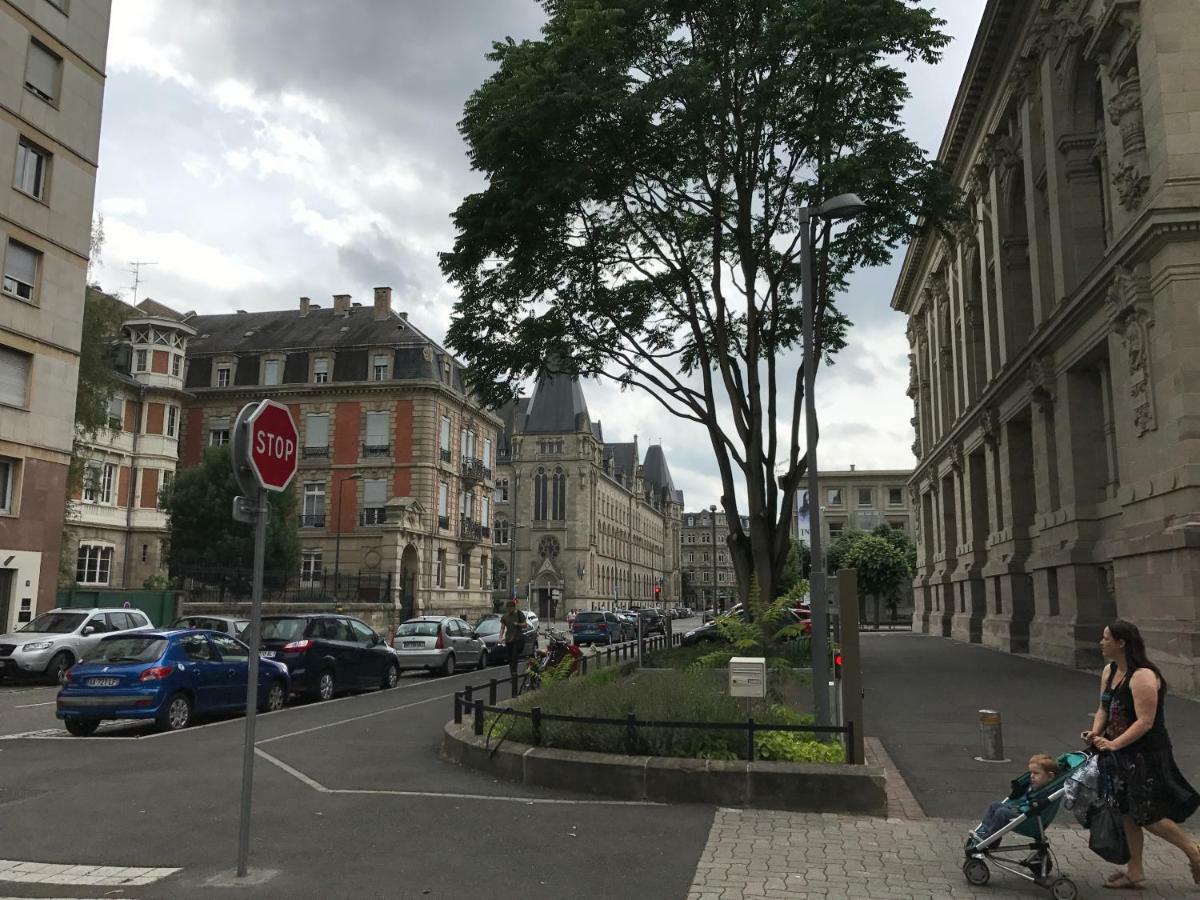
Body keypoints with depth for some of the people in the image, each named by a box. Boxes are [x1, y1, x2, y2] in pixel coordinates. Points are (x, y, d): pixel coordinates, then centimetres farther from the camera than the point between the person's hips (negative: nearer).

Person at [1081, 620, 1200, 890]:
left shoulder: (1143, 677, -22)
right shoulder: (1109, 671, 6)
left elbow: (1145, 722, -25)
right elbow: (1104, 709, 11)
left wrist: (1113, 744, -28)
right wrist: (1095, 732, -7)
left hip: (1147, 755, -9)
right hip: (1124, 755, 9)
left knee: (1147, 816, -2)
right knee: (1128, 812, 14)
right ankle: (1135, 872, 25)